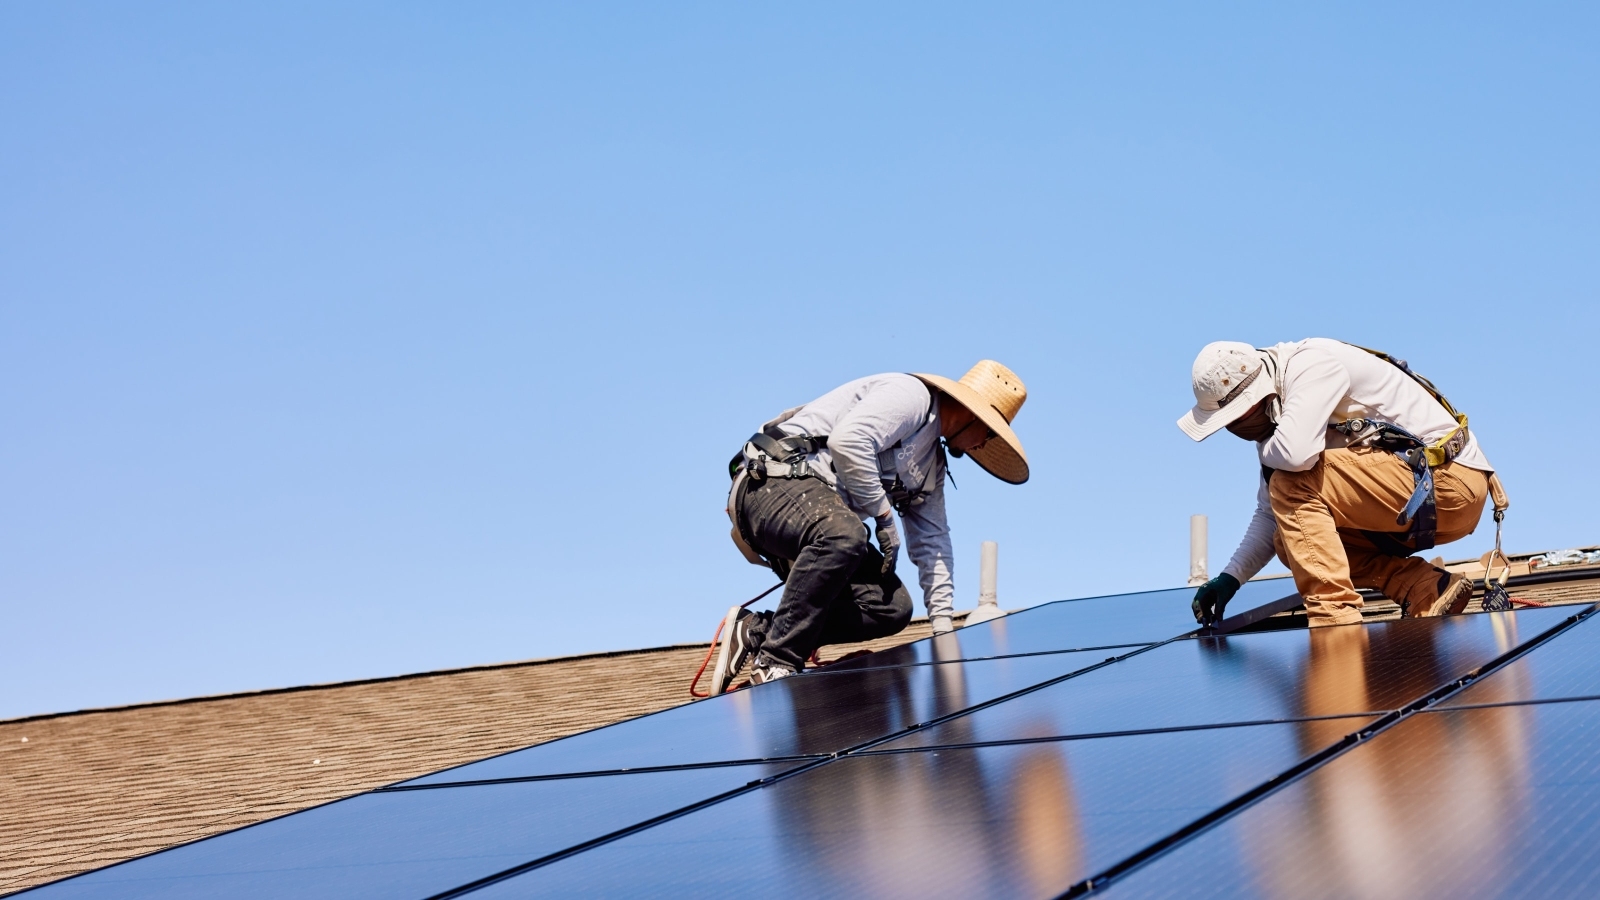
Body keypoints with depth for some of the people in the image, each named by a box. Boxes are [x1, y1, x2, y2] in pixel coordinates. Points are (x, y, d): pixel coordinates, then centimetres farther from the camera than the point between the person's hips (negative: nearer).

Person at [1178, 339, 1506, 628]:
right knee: (1292, 540, 8)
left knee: (1293, 484, -18)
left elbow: (1295, 453, -34)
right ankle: (1430, 588, 1)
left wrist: (1266, 452, -10)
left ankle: (1335, 618, -21)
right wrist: (1230, 578, 6)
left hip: (1450, 477, -10)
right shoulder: (1274, 412, 10)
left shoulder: (1312, 365, -18)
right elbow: (1272, 514, 15)